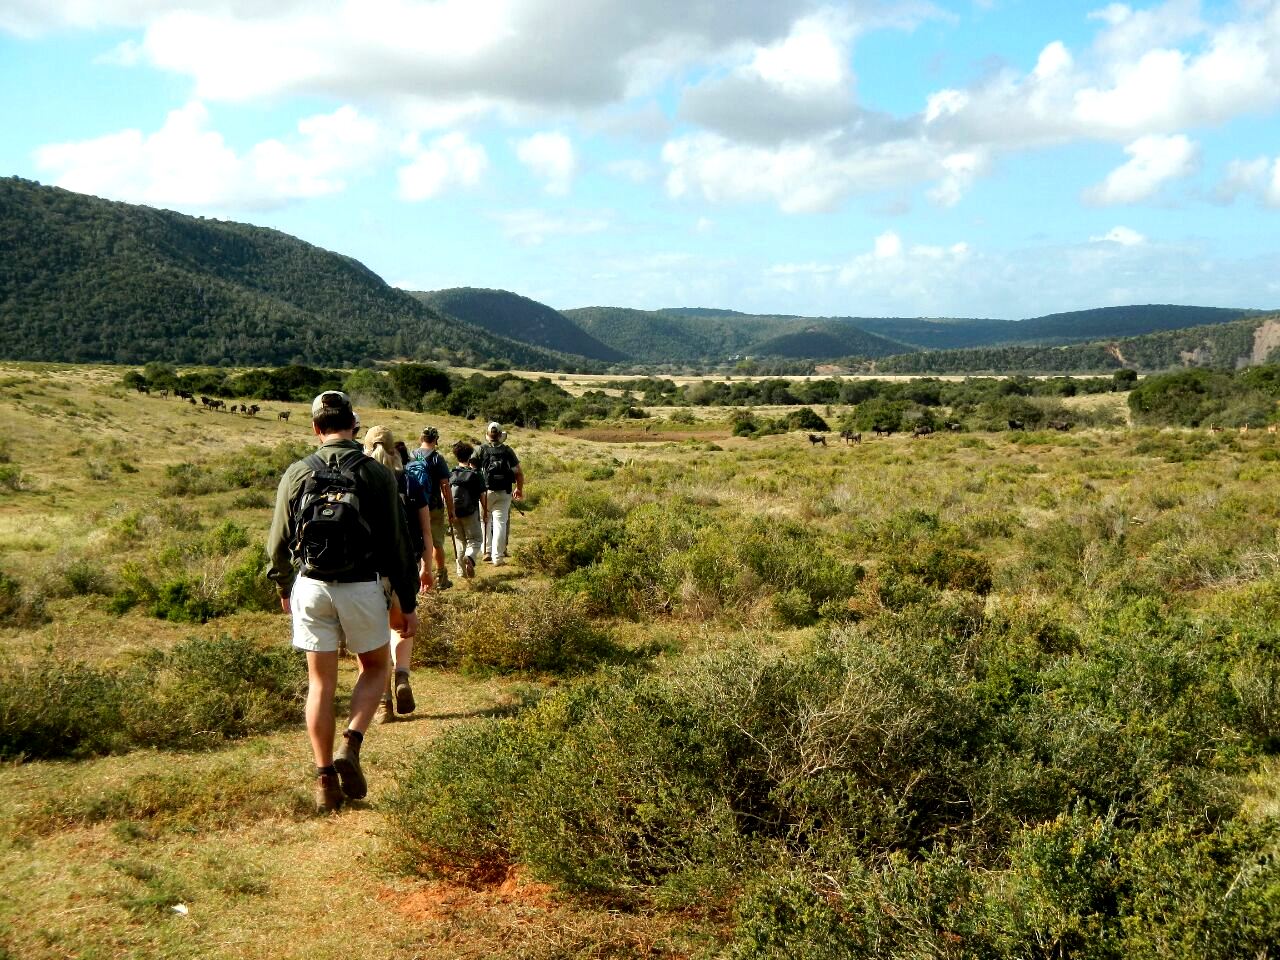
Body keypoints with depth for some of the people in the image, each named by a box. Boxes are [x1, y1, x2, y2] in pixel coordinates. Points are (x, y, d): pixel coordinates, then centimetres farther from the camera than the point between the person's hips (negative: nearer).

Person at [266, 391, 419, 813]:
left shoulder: (297, 474, 0)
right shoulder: (377, 475, -5)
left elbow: (278, 543, 5)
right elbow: (397, 544, -3)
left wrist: (284, 588, 23)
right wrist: (408, 603, 4)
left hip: (312, 587, 2)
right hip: (362, 588, -1)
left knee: (321, 683, 10)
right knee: (374, 668, 19)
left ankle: (325, 780, 13)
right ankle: (350, 748, 0)